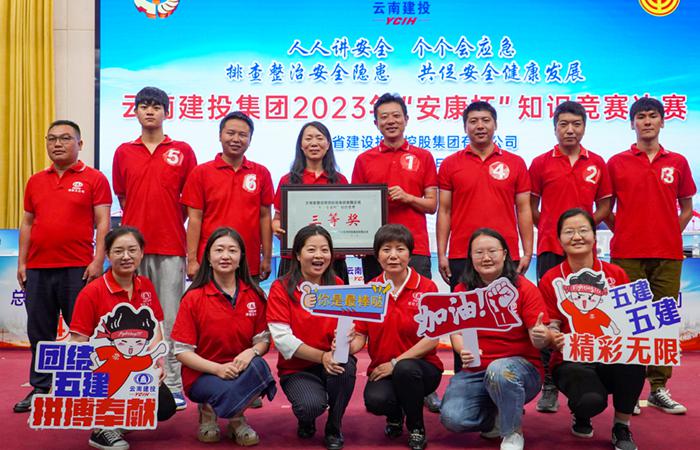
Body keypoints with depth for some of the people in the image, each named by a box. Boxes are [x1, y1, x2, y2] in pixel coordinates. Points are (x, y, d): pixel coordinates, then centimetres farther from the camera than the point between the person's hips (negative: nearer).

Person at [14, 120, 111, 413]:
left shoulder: (94, 179, 1)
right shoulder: (36, 181, 15)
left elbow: (102, 222, -4)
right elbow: (27, 223, 16)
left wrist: (98, 261, -12)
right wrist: (21, 263, 10)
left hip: (78, 268, -5)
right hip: (37, 270, 5)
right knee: (40, 332, 10)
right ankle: (40, 388, 20)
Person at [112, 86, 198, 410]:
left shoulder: (183, 151, 6)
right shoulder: (123, 152, 12)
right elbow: (121, 197, 17)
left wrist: (171, 225, 4)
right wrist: (140, 225, 11)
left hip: (171, 247, -2)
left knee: (170, 318, -1)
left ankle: (173, 386, 4)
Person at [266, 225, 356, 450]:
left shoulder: (337, 285, 3)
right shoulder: (281, 288, -8)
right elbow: (282, 338, -16)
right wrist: (321, 356, -27)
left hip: (332, 363, 3)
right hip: (296, 368, -3)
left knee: (346, 364, -32)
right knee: (312, 405, -32)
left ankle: (334, 429, -5)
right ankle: (306, 420, 10)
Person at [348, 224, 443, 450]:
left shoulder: (427, 288, -5)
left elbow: (432, 338, -10)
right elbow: (359, 336, 2)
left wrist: (396, 362, -18)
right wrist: (346, 345, -22)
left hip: (421, 367, -1)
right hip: (381, 370, 2)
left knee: (405, 369, -36)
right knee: (375, 400, -30)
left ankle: (417, 428, -6)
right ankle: (395, 415, 10)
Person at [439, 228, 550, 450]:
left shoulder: (525, 288, -7)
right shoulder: (462, 290, 2)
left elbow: (540, 338, -10)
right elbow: (456, 332, 0)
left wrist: (541, 337, -35)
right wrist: (463, 351, -23)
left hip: (520, 366, -3)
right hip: (475, 371, 3)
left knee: (499, 370, -39)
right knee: (451, 418, -22)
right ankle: (497, 417, 13)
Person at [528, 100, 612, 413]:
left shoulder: (597, 163, 10)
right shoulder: (541, 163, 5)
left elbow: (604, 206, 13)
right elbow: (531, 209, 7)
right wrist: (555, 227, -3)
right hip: (550, 249, -1)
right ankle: (549, 385, 4)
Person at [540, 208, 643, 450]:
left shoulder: (616, 275, 2)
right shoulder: (551, 280, -3)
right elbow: (551, 329, -1)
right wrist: (553, 337, -25)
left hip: (612, 358, 2)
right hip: (571, 362, -1)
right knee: (591, 401, -33)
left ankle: (622, 428, -6)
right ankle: (581, 414, 10)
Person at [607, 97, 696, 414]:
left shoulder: (677, 162, 10)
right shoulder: (617, 163, 5)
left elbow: (686, 208, 15)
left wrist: (670, 235, 5)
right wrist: (624, 233, 2)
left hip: (668, 256, 2)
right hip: (627, 255, -2)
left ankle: (659, 388, 13)